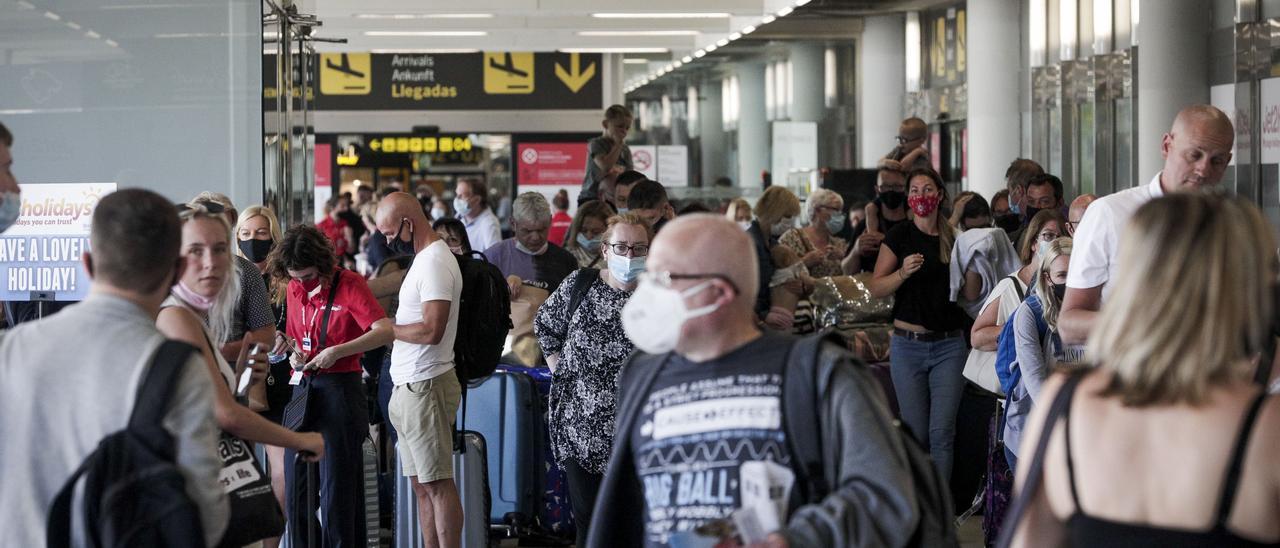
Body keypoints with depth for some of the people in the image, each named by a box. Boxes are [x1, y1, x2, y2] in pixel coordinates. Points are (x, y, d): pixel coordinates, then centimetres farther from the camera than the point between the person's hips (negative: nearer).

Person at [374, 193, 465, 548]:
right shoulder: (424, 259, 17)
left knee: (437, 483, -8)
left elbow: (431, 330, -23)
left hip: (425, 386, -10)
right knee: (422, 484, 11)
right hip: (410, 386, 10)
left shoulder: (435, 263, -15)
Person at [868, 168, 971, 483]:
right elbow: (876, 289, -2)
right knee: (916, 432, -1)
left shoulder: (954, 238, 7)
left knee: (942, 432, -5)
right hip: (909, 344, -1)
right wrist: (903, 272, -18)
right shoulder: (899, 236, 2)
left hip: (949, 344, 1)